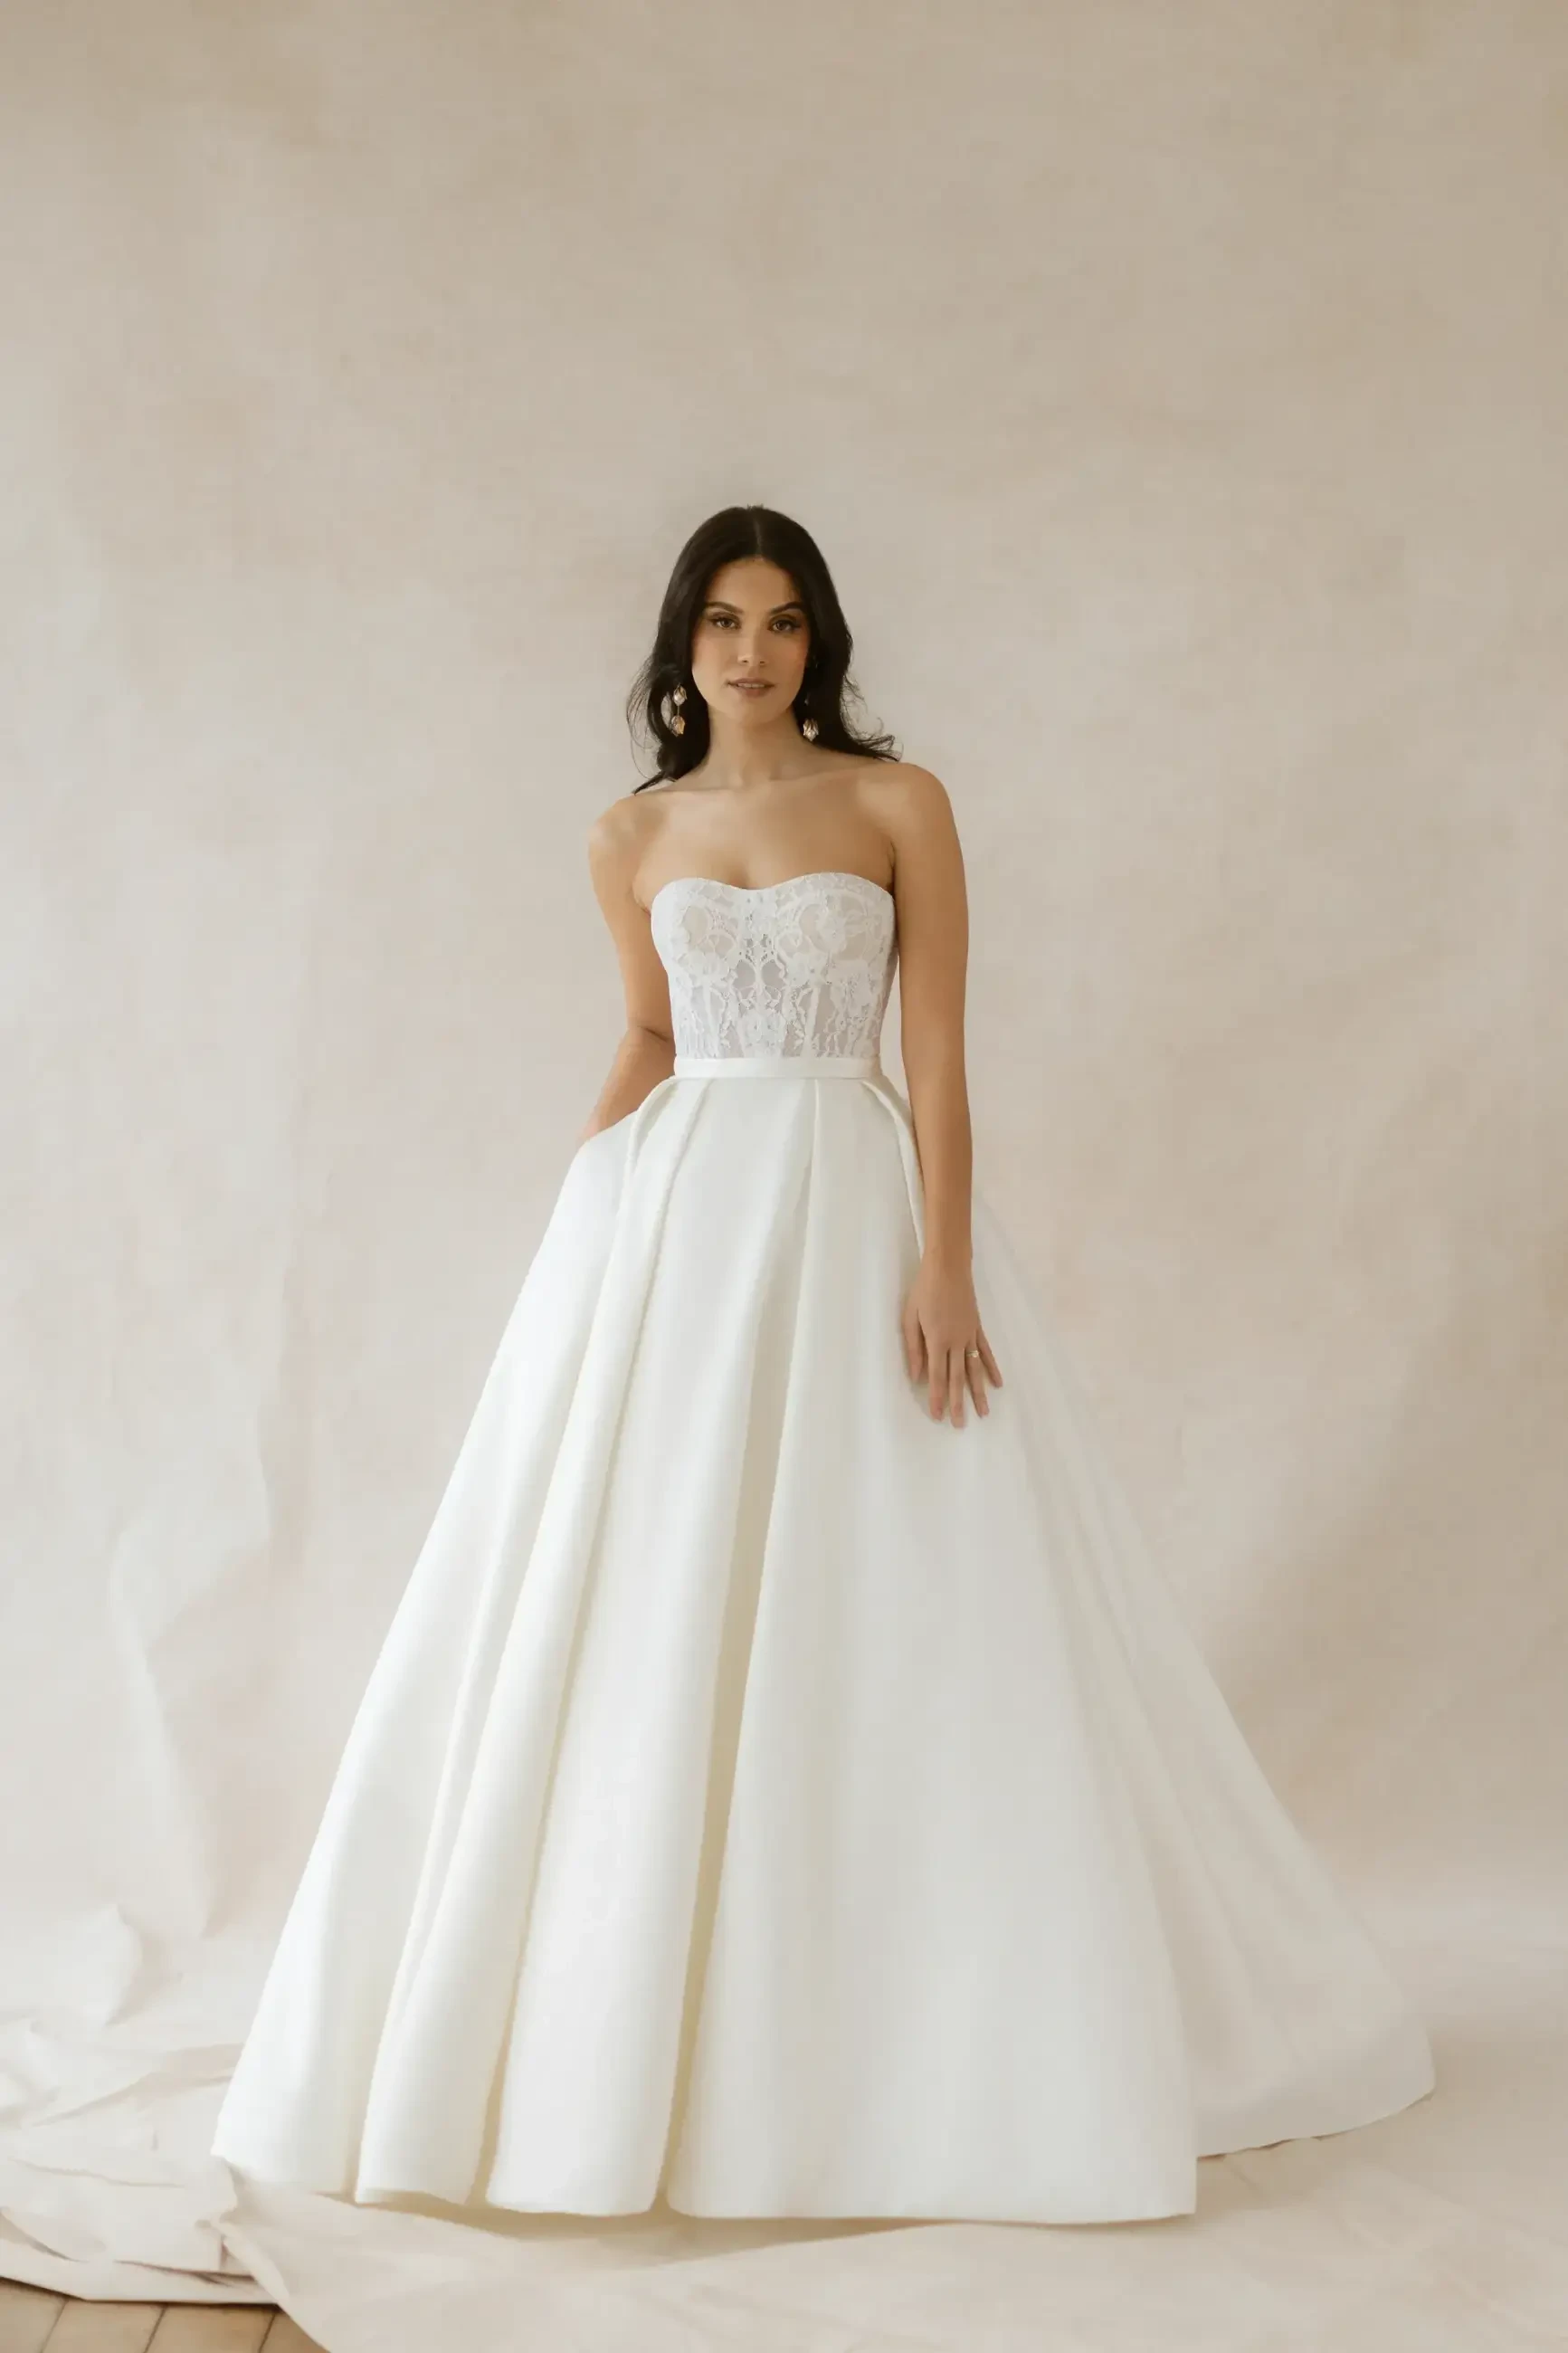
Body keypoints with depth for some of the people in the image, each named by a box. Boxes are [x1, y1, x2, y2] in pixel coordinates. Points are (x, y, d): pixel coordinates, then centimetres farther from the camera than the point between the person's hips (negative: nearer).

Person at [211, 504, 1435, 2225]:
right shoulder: (631, 840, 10)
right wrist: (578, 1207, 7)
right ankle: (619, 2036, 14)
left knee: (883, 1618, -1)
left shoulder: (898, 805, 1)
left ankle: (900, 2017, 15)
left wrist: (944, 1264, -14)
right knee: (639, 1614, 1)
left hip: (854, 1210, -2)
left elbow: (937, 1052, -4)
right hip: (674, 1219, 3)